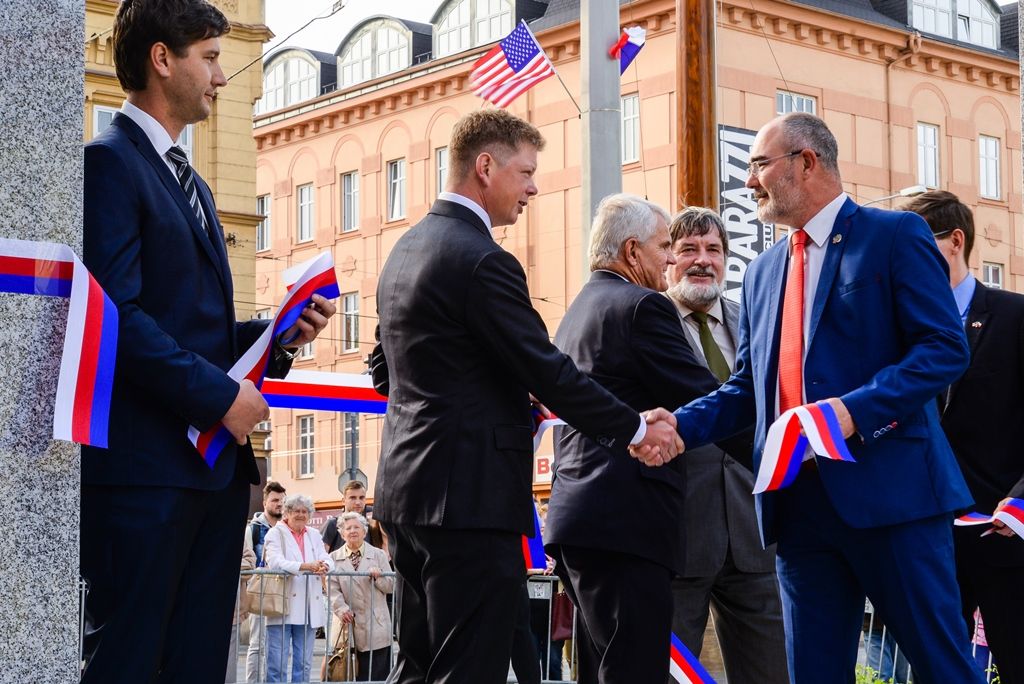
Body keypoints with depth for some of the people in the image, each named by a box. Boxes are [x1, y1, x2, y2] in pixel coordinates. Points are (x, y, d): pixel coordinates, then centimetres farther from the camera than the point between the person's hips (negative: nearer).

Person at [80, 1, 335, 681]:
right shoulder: (109, 162, -7)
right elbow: (118, 315, -17)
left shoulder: (191, 184, 24)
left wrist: (279, 334, 7)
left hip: (215, 463, 9)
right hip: (145, 464, -9)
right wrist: (220, 395, -16)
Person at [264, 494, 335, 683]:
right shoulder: (276, 534, 3)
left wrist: (324, 566, -20)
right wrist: (305, 566, -28)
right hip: (283, 606, -5)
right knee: (277, 662, -7)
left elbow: (328, 560, 6)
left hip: (309, 608, 5)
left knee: (304, 663, 6)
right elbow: (275, 562, -15)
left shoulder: (314, 535, 19)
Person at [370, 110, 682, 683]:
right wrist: (639, 430, -8)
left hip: (409, 486, 10)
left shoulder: (406, 250, 14)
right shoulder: (482, 260, -16)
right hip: (470, 496, -10)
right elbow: (549, 374, -17)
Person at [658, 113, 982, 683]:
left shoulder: (895, 235, 0)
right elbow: (747, 389, 19)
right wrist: (678, 426, 1)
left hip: (889, 490, -6)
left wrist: (856, 410, -20)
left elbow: (946, 348, -9)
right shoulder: (763, 272, 20)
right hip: (799, 502, 6)